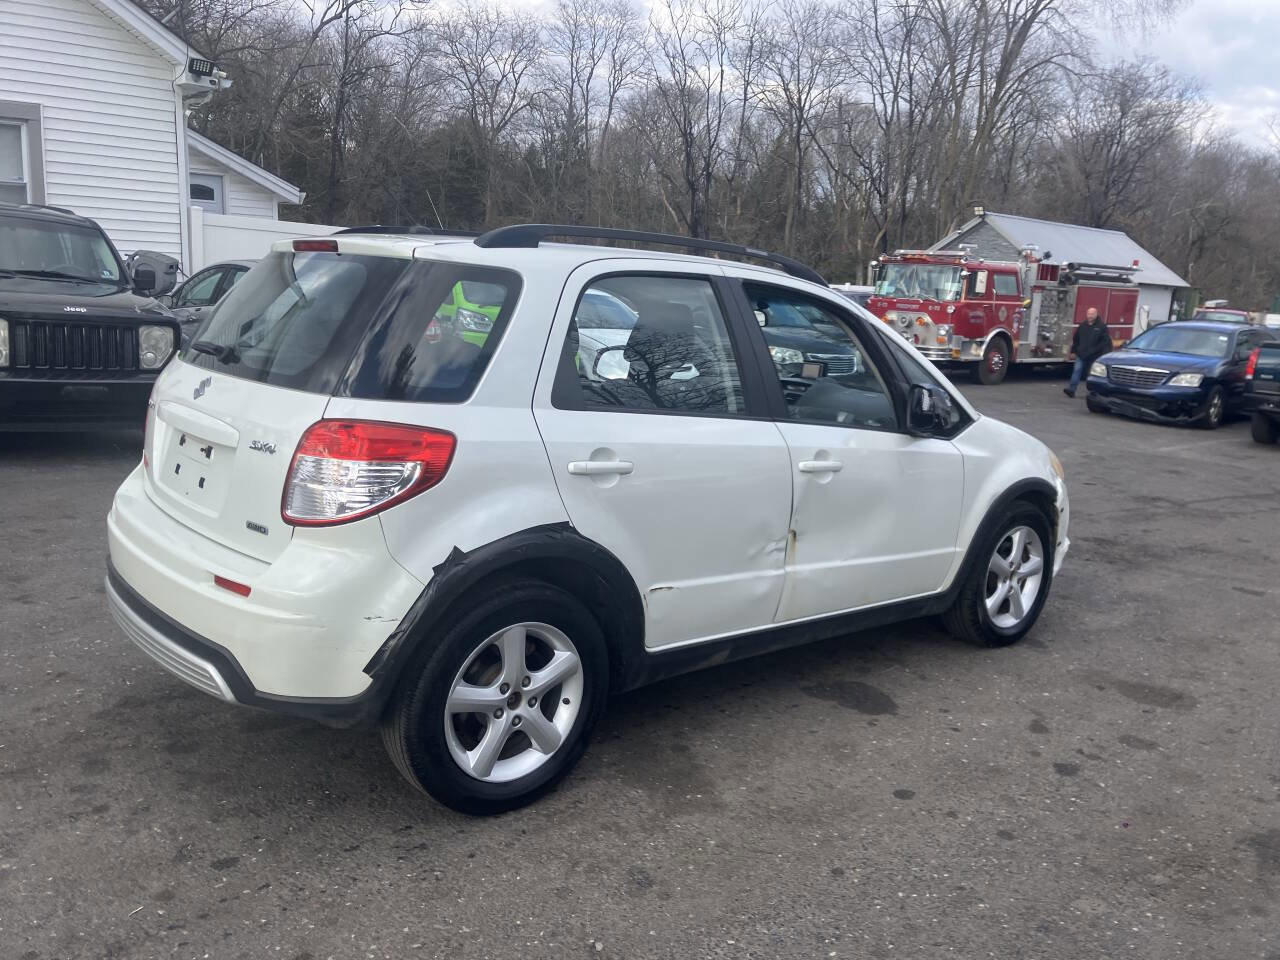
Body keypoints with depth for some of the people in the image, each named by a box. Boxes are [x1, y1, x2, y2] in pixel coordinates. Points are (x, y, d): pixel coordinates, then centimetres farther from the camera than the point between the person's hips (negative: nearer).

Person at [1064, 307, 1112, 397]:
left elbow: (1106, 342, -7)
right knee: (1077, 370, -9)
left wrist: (1105, 355, -14)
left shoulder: (1101, 327, -3)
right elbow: (1075, 340, 18)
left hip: (1094, 356, -3)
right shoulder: (1082, 326, 10)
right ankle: (1072, 390, -14)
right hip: (1081, 355, 3)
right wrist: (1073, 352, 15)